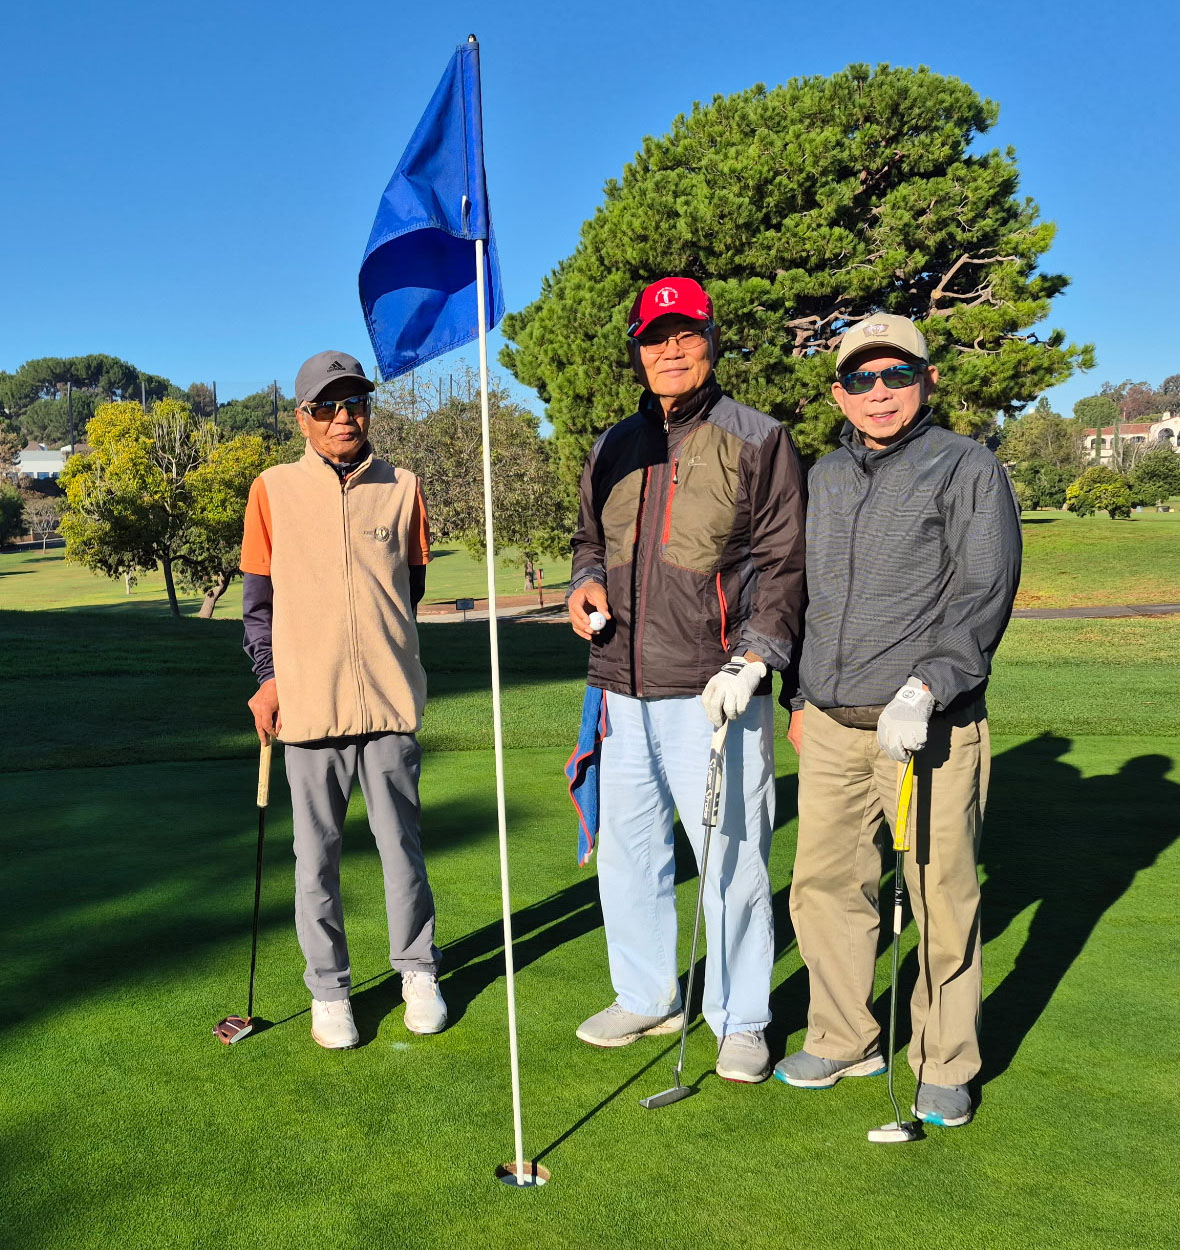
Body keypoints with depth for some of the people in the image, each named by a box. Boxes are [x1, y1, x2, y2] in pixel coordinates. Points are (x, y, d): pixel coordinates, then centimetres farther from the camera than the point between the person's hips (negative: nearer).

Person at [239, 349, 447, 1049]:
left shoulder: (401, 488, 6)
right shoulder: (274, 491, 3)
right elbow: (258, 597, 8)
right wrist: (269, 676, 2)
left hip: (391, 699, 1)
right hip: (308, 703, 0)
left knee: (402, 845, 9)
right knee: (317, 857, 7)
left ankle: (418, 971, 28)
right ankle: (329, 990, 23)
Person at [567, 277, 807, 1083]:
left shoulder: (758, 441, -1)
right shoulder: (615, 448, 15)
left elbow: (783, 563, -5)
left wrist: (751, 660, -16)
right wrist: (587, 581, 4)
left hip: (713, 694, -5)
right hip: (627, 691, 6)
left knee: (732, 861, 0)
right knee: (627, 851, 13)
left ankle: (741, 1020, 20)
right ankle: (647, 998, 32)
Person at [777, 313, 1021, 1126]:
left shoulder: (969, 468, -2)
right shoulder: (825, 477, 16)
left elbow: (985, 593, -10)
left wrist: (926, 690, -21)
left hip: (929, 726, -5)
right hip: (832, 728, 6)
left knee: (943, 897, 2)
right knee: (826, 885, 10)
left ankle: (945, 1066, 21)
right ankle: (846, 1042, 28)